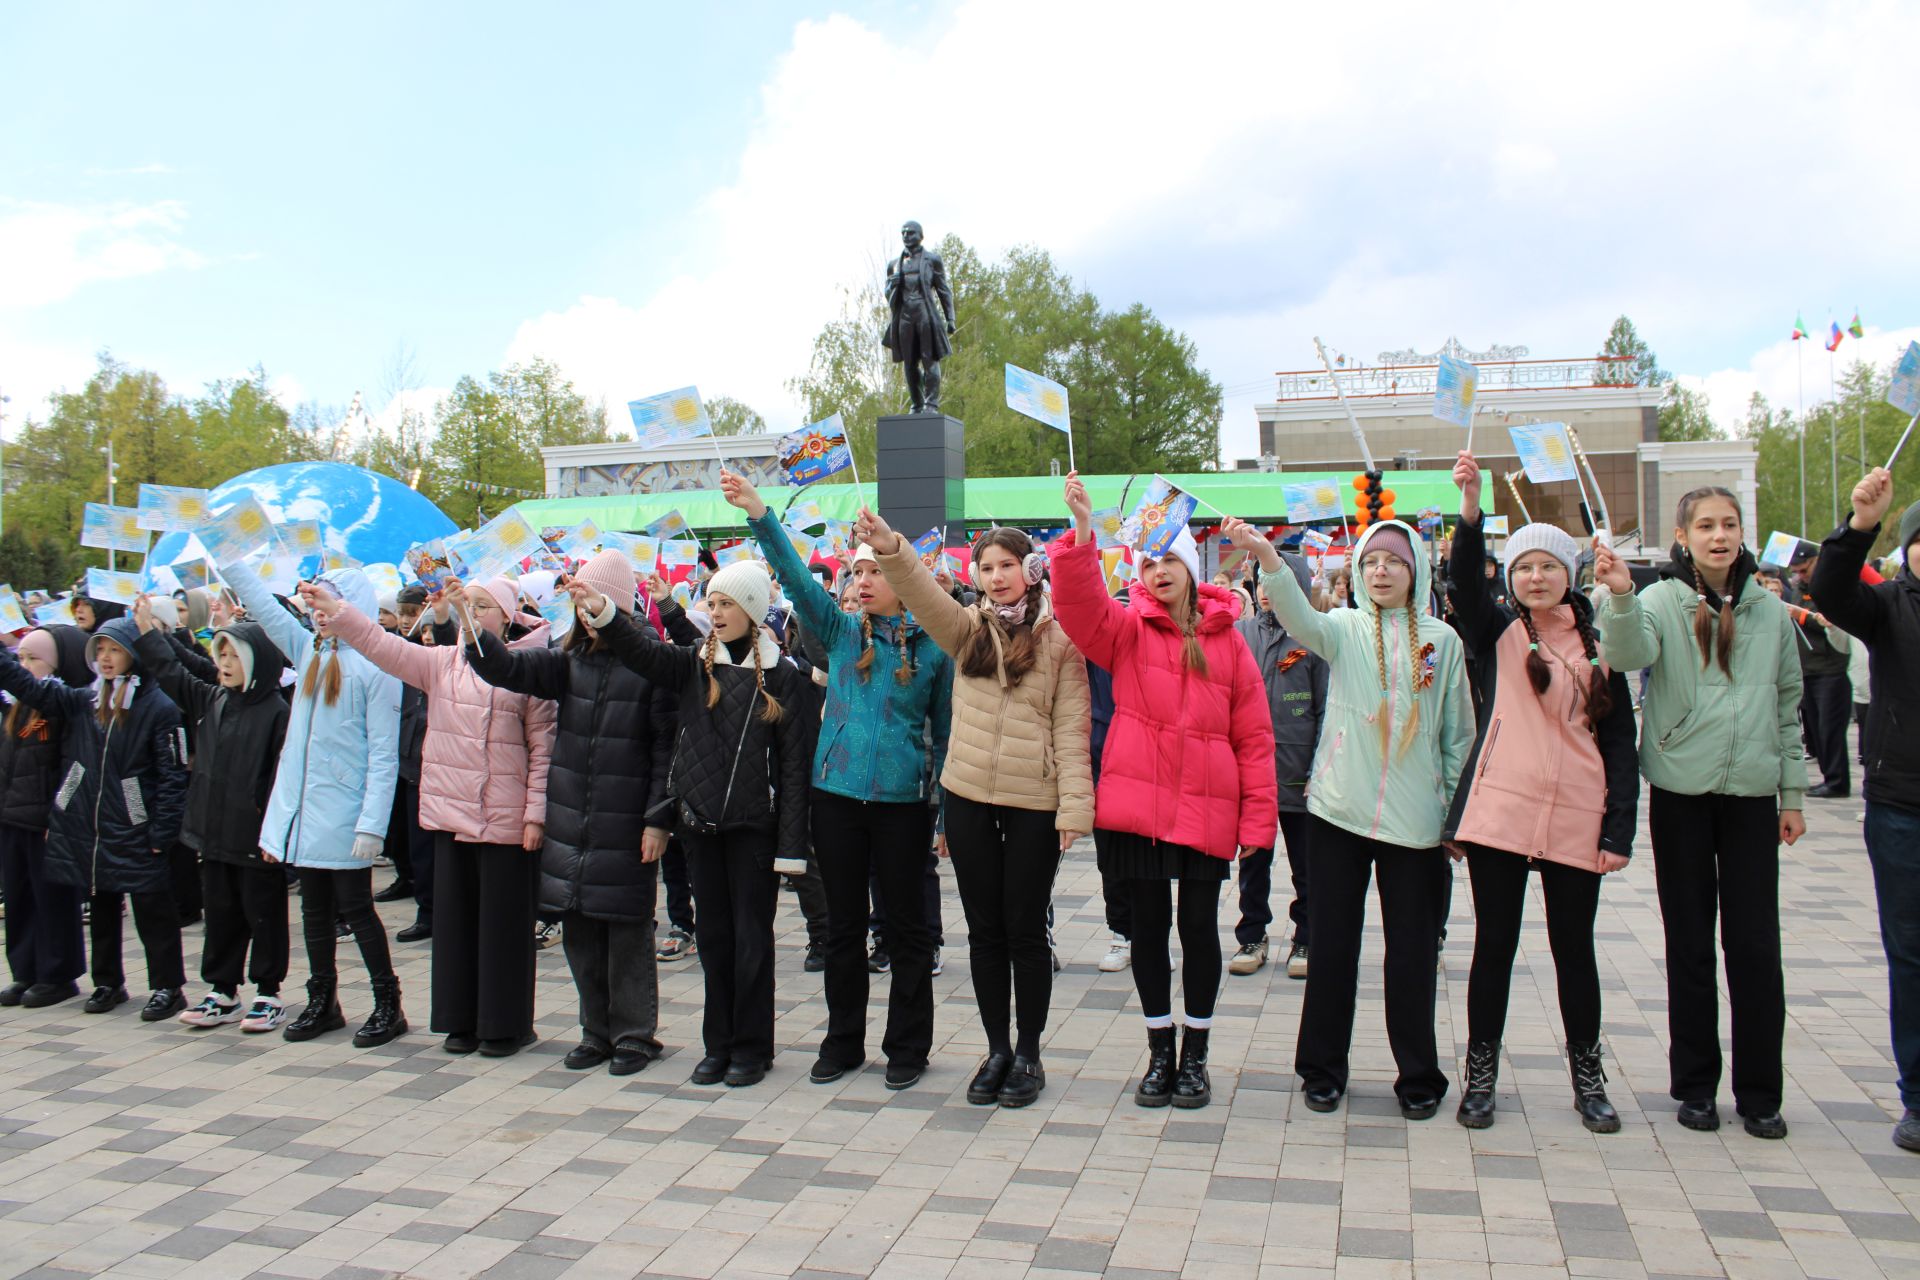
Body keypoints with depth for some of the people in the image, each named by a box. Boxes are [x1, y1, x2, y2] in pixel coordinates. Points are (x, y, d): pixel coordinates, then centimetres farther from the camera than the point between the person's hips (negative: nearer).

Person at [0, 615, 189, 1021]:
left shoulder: (158, 708, -10)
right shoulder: (83, 702, 9)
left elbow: (173, 775, -11)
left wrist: (161, 832, -15)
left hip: (135, 834, -6)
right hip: (88, 830, 6)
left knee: (153, 911, 2)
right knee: (102, 910, 16)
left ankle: (168, 987, 10)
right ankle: (107, 983, 29)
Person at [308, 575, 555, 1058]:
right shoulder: (442, 662, 9)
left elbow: (542, 747, -6)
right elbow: (384, 646, -1)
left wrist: (535, 813, -9)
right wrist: (336, 612, -15)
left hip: (506, 819, -5)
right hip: (450, 814, 5)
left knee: (503, 920, 3)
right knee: (455, 917, 12)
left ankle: (505, 1024, 16)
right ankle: (463, 1019, 25)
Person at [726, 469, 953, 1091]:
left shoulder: (933, 649, 0)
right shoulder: (839, 631, 5)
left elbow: (945, 733, 5)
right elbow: (796, 576, -8)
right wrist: (758, 513, -21)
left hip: (904, 801, -2)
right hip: (837, 794, 2)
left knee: (906, 924, 6)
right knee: (843, 924, 11)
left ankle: (907, 1046, 21)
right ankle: (843, 1041, 25)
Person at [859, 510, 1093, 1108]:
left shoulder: (1058, 638, -2)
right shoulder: (968, 629, 7)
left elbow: (1072, 727, -6)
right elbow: (922, 594, -13)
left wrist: (1074, 806, -13)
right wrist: (888, 547, -31)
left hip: (1034, 802, -3)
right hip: (969, 797, 3)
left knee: (1025, 929, 6)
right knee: (985, 929, 11)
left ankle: (1029, 1054, 22)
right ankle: (997, 1049, 25)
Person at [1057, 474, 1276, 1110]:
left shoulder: (1227, 640, 3)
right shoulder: (1127, 628, 2)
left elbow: (1254, 735, 3)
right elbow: (1080, 605, -19)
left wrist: (1257, 818, -2)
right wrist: (1082, 532, -32)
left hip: (1206, 810, 0)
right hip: (1137, 805, 0)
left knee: (1199, 925, 7)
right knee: (1149, 924, 9)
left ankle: (1195, 1054, 24)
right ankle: (1160, 1051, 25)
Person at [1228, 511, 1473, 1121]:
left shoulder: (1441, 639, 5)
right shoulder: (1345, 628, 2)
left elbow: (1459, 731, 10)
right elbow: (1299, 618, -22)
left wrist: (1459, 810, 8)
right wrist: (1267, 556, -39)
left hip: (1415, 818, 0)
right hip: (1340, 809, 0)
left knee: (1412, 950, 7)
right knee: (1332, 944, 7)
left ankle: (1419, 1076, 23)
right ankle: (1324, 1069, 21)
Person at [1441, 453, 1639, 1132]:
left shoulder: (1597, 647, 9)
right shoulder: (1497, 631, 5)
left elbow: (1620, 743, 8)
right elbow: (1465, 580, -16)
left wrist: (1620, 829, 0)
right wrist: (1471, 506, -32)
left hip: (1576, 820, 2)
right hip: (1498, 812, -1)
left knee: (1574, 949, 10)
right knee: (1494, 946, 5)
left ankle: (1587, 1076, 27)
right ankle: (1480, 1074, 18)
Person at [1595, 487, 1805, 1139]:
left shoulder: (1770, 613, 7)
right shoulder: (1662, 601, -3)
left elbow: (1788, 708, 12)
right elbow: (1629, 653, -24)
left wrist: (1792, 792, 10)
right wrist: (1620, 596, -43)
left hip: (1752, 794, 2)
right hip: (1681, 793, -2)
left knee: (1756, 943, 4)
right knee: (1690, 942, 7)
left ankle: (1759, 1091, 16)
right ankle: (1695, 1084, 19)